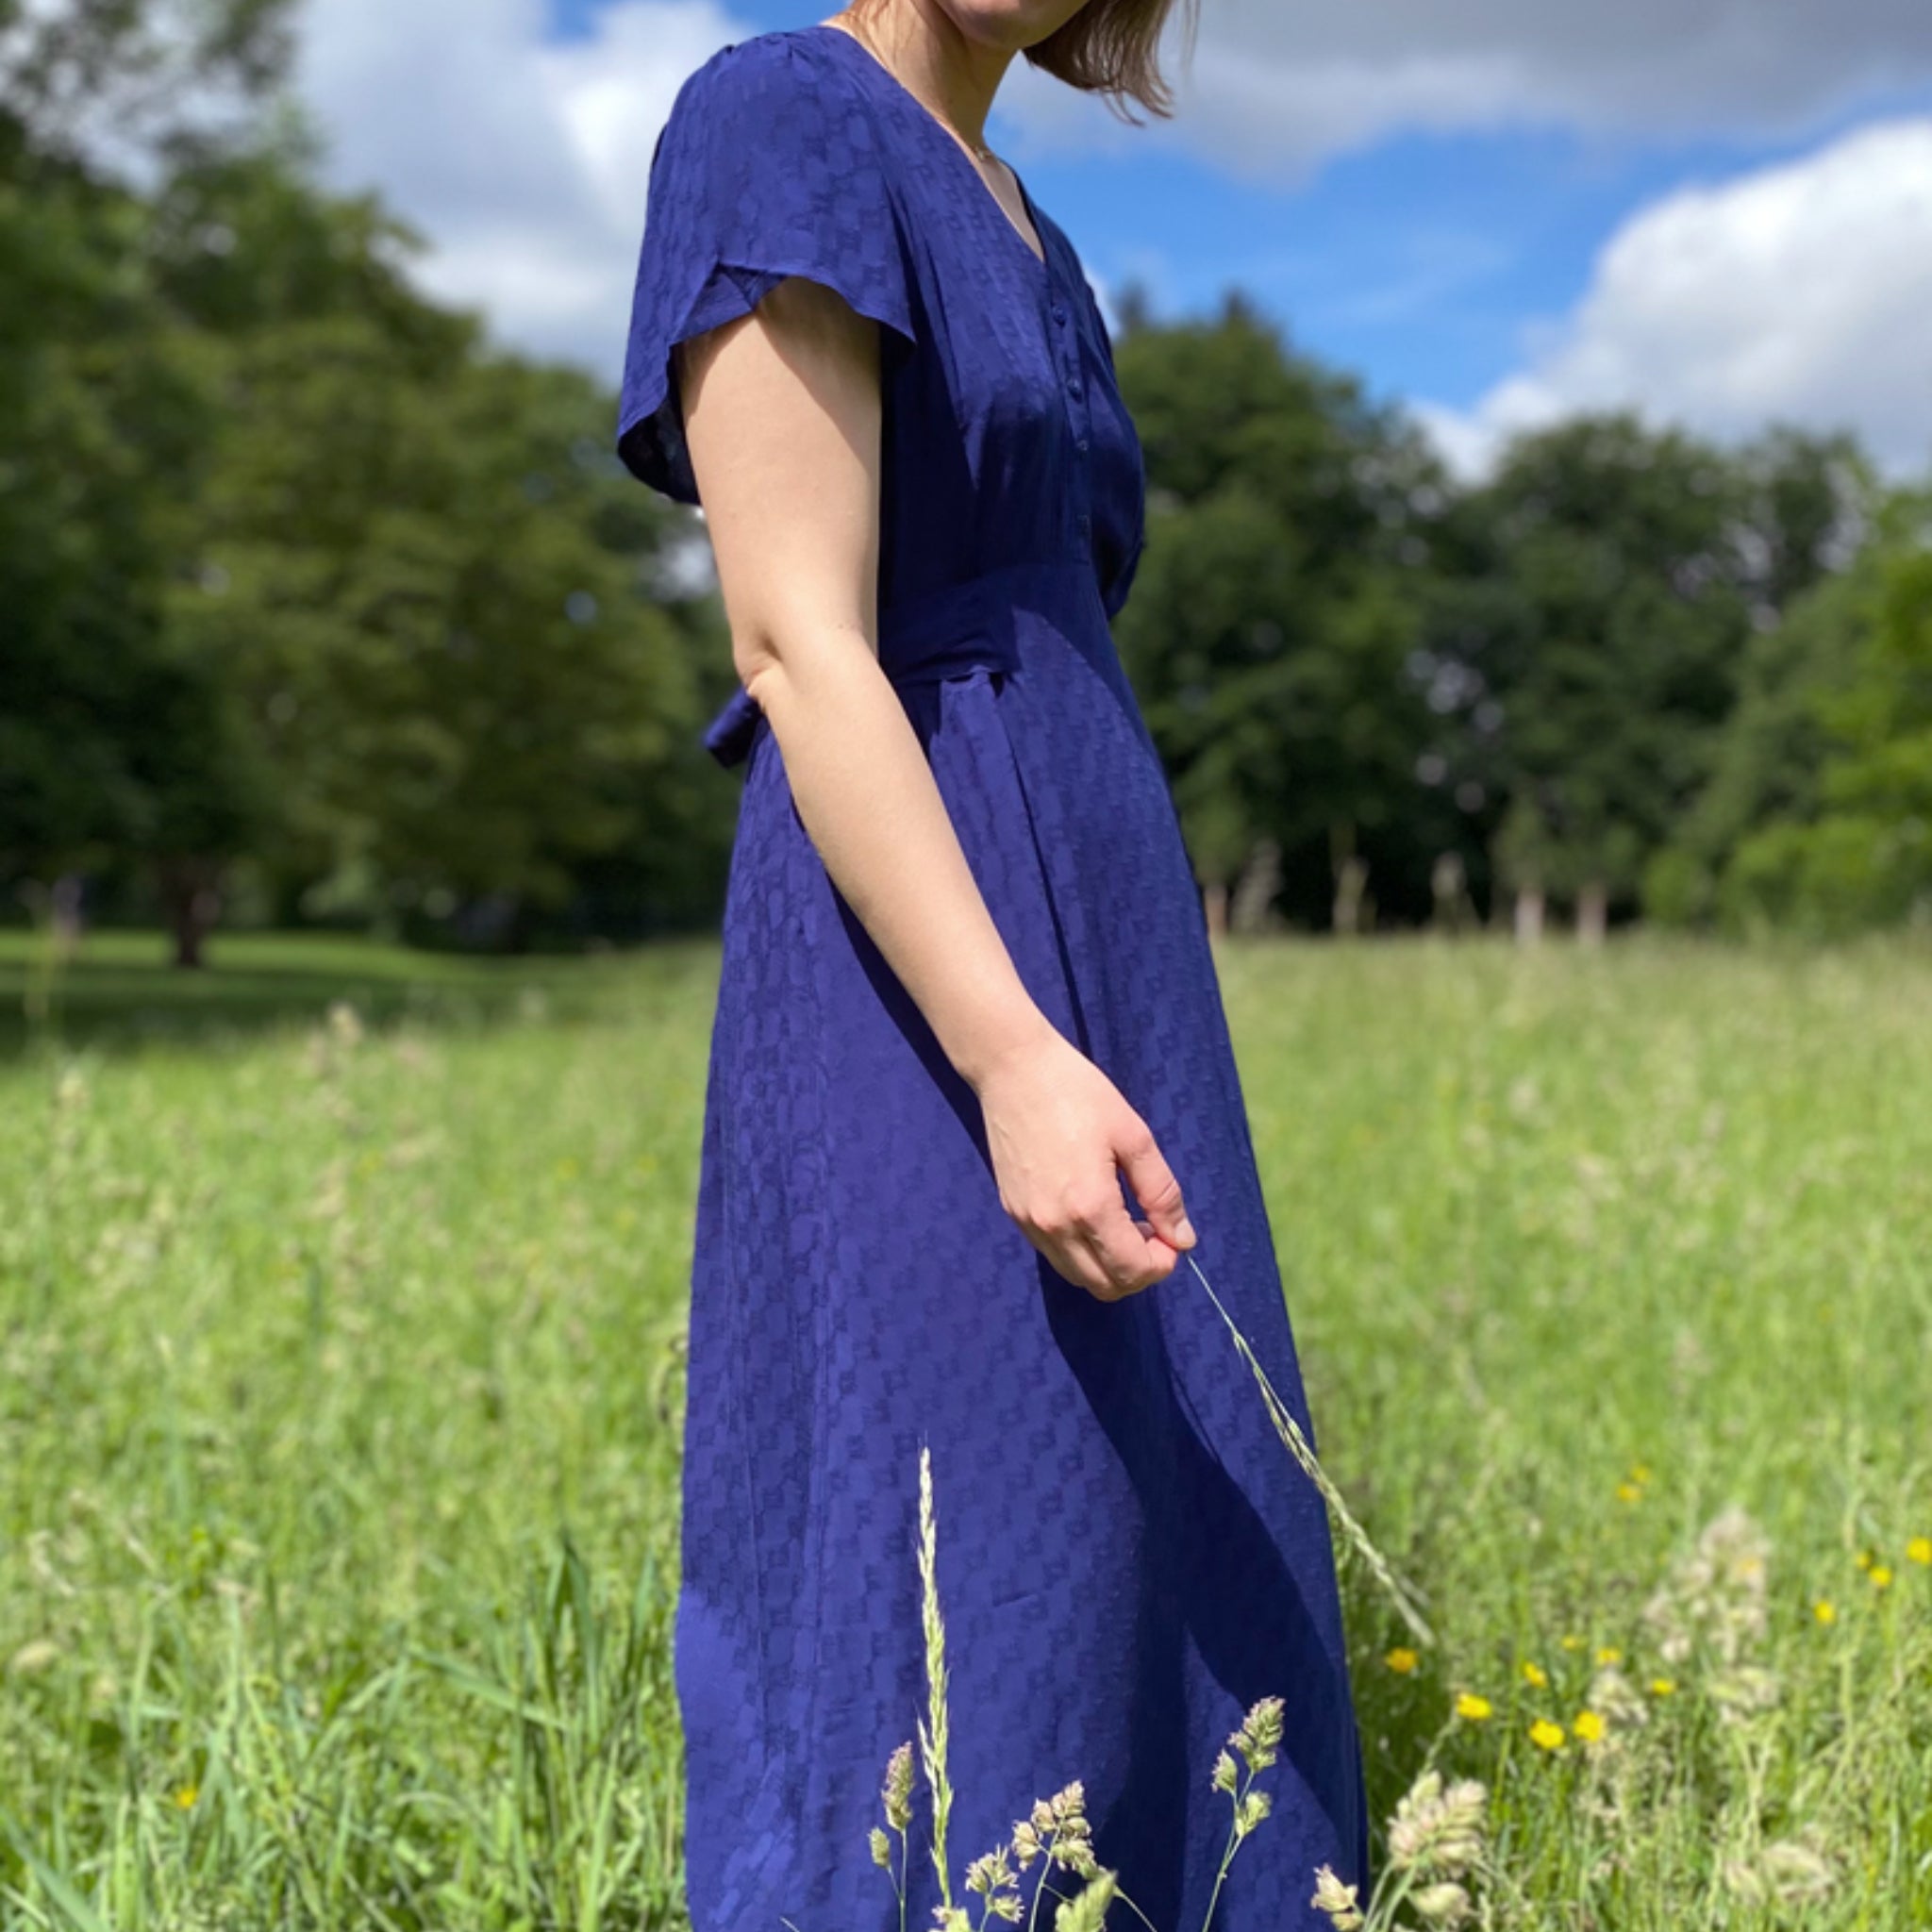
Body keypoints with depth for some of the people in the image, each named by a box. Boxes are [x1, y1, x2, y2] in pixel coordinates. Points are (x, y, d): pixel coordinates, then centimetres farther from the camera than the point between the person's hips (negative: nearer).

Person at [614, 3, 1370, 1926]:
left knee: (1121, 1564, 13)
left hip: (1080, 959, 10)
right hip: (930, 999, -10)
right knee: (955, 1595, -5)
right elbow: (798, 644, -18)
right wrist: (1015, 1062, -26)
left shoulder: (1023, 243, 20)